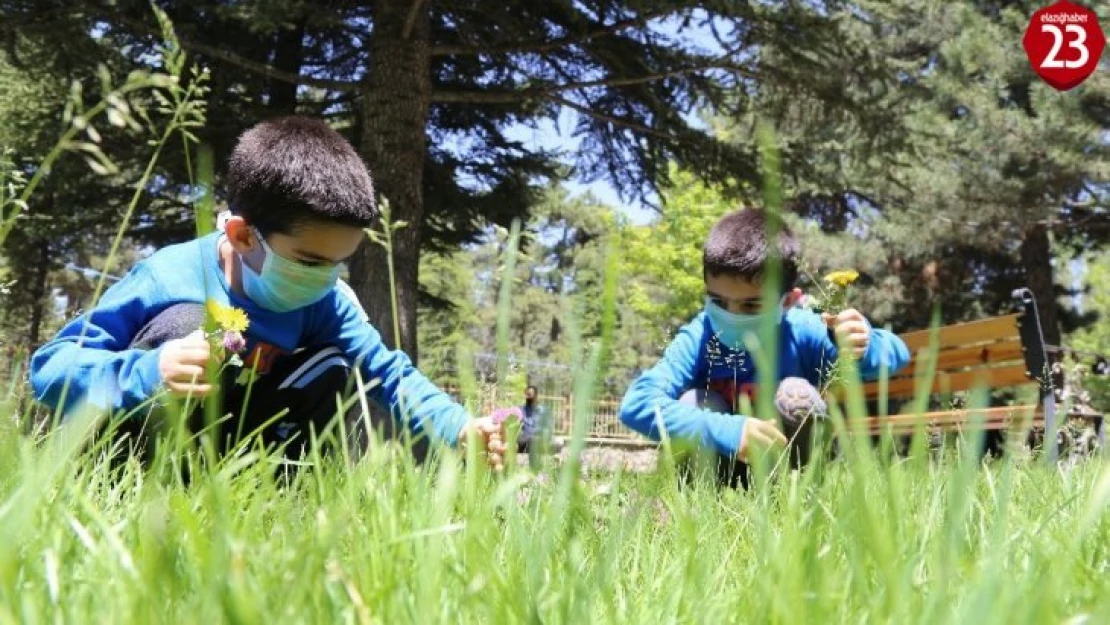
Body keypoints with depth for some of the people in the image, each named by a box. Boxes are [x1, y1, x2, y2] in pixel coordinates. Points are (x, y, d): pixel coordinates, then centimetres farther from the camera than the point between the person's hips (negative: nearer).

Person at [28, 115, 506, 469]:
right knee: (184, 324, -31)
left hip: (223, 448, 5)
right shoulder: (168, 279, -25)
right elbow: (49, 367, -24)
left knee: (333, 369, -12)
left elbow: (389, 374, -10)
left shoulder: (325, 301, -11)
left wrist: (459, 429, -27)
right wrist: (146, 374, -44)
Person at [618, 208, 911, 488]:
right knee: (694, 402, -27)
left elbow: (896, 353, -23)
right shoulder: (697, 339, -24)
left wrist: (862, 346, -49)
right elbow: (635, 404, -37)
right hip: (722, 466, 0)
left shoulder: (802, 332, -23)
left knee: (798, 395, -27)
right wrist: (722, 431, -49)